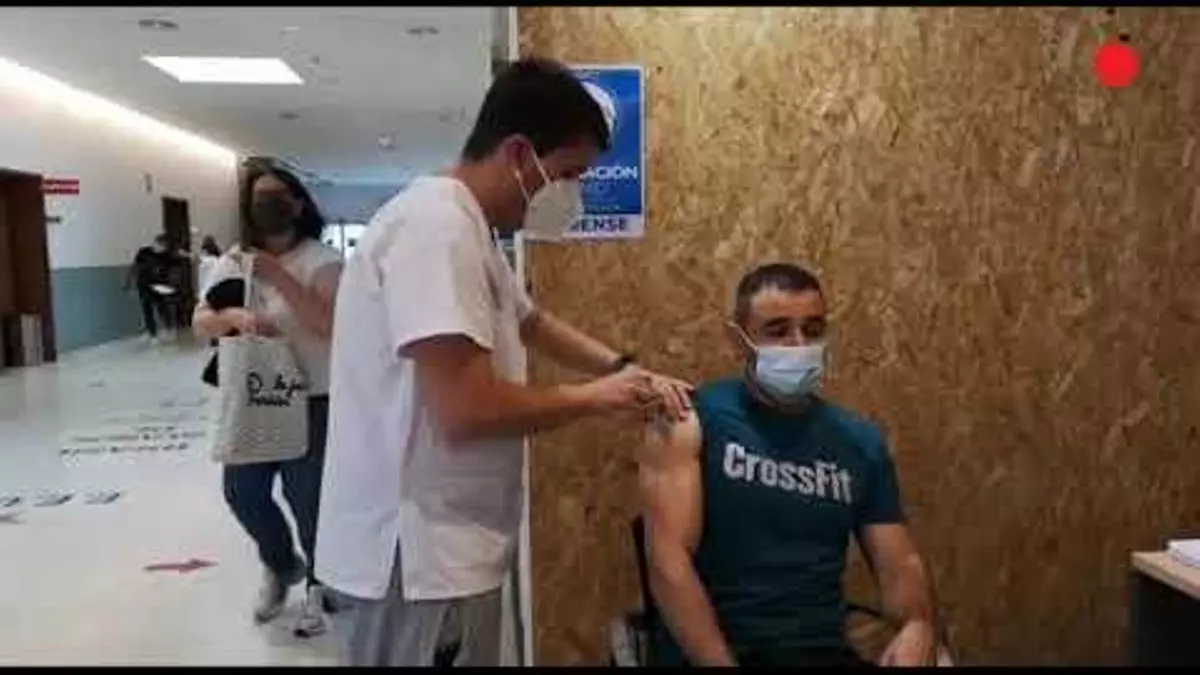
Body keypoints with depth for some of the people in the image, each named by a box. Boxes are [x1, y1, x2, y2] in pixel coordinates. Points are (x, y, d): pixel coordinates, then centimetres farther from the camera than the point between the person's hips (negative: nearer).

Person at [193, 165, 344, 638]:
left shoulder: (322, 260, -9)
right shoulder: (232, 262, 7)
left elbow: (331, 324, -22)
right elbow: (200, 324, 1)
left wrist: (279, 277, -27)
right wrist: (234, 317, -21)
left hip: (310, 402, -5)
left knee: (308, 501, -1)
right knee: (242, 493, 11)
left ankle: (319, 584, 26)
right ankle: (280, 566, 39)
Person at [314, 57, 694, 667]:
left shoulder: (469, 228, 11)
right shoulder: (438, 224, -22)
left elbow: (532, 321, 26)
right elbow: (467, 410, -29)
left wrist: (625, 368, 12)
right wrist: (597, 397, -13)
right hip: (416, 555, -10)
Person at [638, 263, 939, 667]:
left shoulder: (860, 441, 10)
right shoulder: (689, 421, -4)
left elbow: (899, 564, 13)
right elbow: (668, 561, -11)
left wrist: (918, 626, -7)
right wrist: (722, 663, -19)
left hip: (822, 650, 5)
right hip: (707, 652, -4)